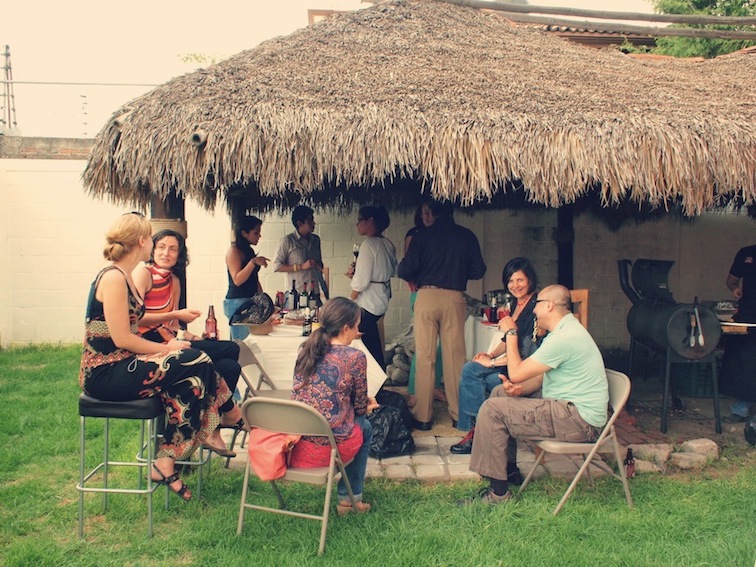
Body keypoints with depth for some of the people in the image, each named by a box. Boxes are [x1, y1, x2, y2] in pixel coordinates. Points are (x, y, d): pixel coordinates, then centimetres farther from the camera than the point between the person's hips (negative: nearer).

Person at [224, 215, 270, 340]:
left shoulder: (249, 251, 17)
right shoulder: (234, 250, -8)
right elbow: (237, 280, -17)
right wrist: (253, 262, -26)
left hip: (249, 302, 8)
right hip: (237, 302, -8)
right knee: (242, 342, -10)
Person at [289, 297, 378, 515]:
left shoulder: (306, 350, 7)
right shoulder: (355, 357, -10)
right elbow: (361, 408, 1)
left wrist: (363, 403, 27)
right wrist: (367, 405, 25)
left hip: (294, 447, 5)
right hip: (327, 448, -5)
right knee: (365, 426, 27)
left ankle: (347, 496, 37)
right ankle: (350, 498, 32)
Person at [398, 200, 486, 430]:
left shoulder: (423, 235, -1)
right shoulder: (467, 236, 5)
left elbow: (405, 270, -6)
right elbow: (478, 271, 8)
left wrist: (414, 278, 17)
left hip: (427, 296, -1)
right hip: (454, 298, 2)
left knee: (425, 357, 3)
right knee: (455, 356, 7)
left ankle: (423, 416, 5)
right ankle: (459, 414, 12)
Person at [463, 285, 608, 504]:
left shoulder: (564, 338, -21)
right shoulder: (566, 329, 15)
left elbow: (516, 373, -18)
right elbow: (542, 375, 18)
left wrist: (511, 333, -5)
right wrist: (520, 388, -3)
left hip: (578, 420, -11)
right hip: (573, 409, 11)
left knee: (492, 409, -17)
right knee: (499, 394, 17)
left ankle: (498, 491, -11)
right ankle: (508, 467, 21)